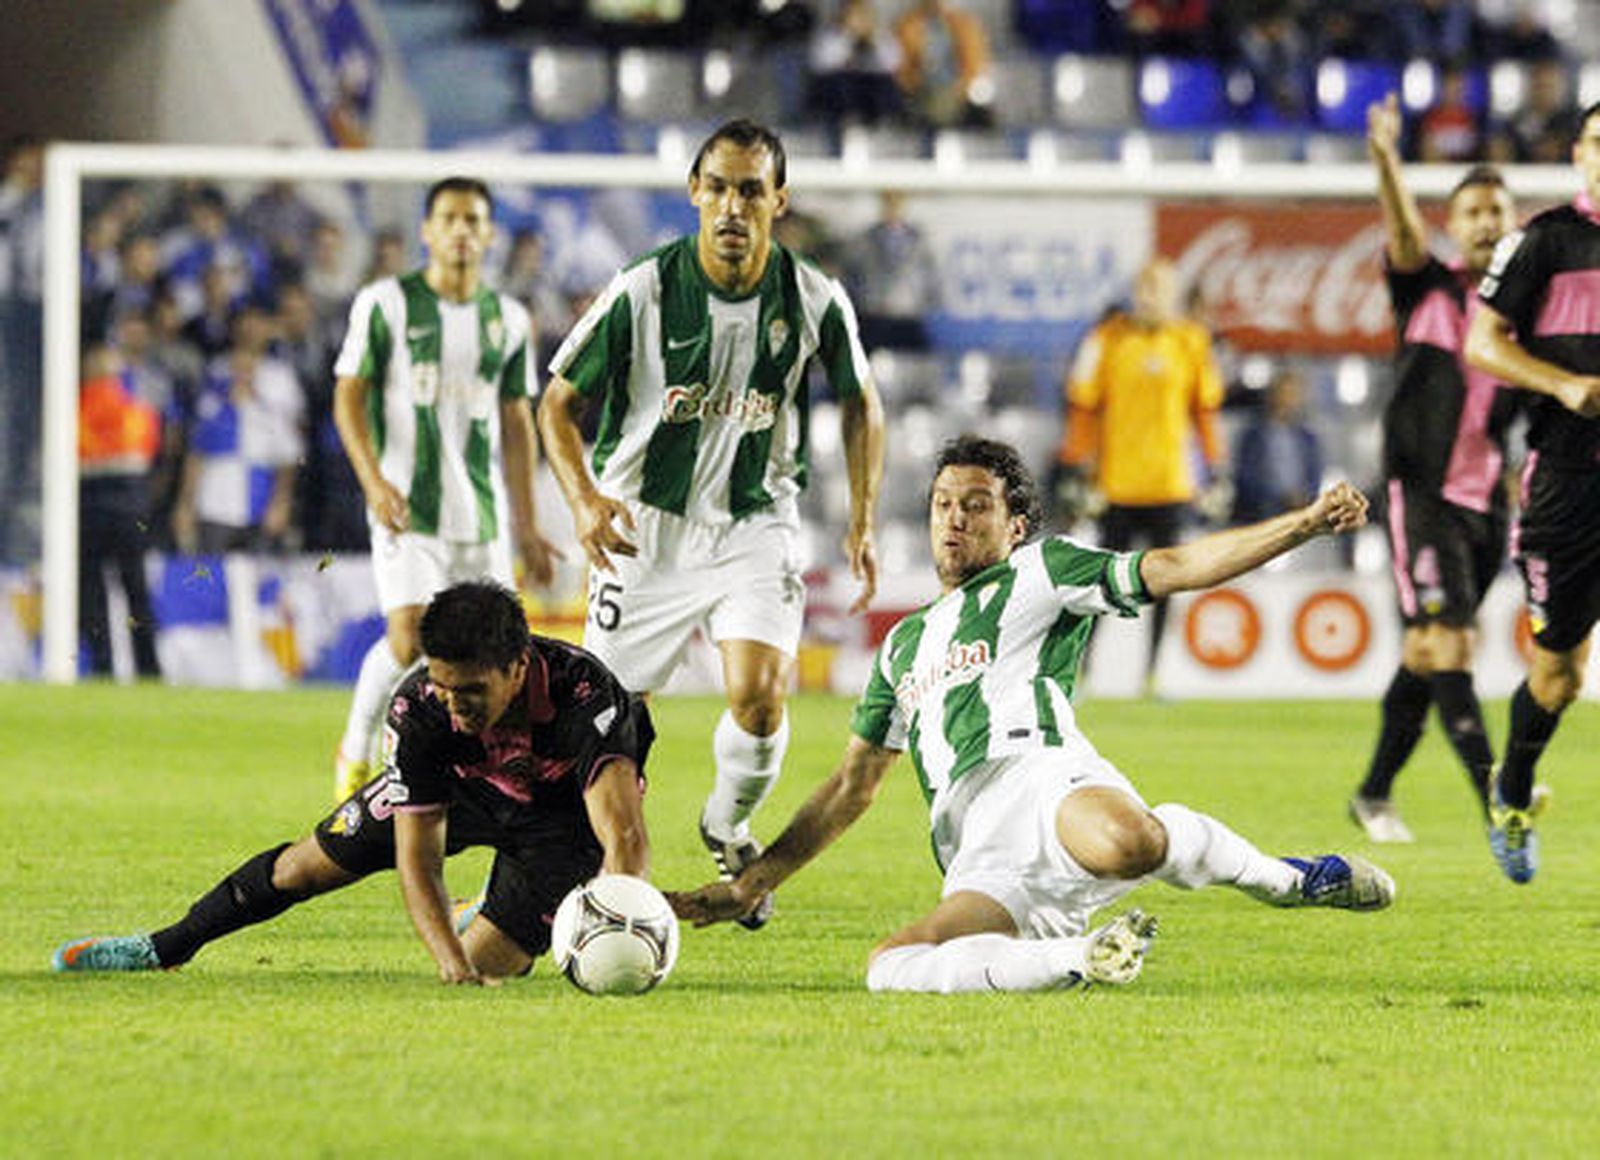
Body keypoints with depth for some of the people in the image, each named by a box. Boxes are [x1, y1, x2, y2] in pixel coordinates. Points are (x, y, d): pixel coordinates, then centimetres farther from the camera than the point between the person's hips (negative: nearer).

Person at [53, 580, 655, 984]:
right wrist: (448, 959, -52)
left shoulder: (586, 695, -45)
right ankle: (164, 949, 33)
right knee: (312, 863, 8)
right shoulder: (419, 708, -36)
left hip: (563, 809, -2)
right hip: (462, 783, 2)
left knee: (487, 965, -12)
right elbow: (417, 859, -34)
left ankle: (504, 921, 27)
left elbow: (626, 837, -55)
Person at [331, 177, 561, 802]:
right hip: (407, 508, -4)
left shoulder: (508, 318, 12)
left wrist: (527, 527, 13)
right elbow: (349, 396, -1)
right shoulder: (386, 303, 0)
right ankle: (354, 754, 4)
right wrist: (374, 480, -17)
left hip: (482, 514, 4)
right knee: (408, 640, -18)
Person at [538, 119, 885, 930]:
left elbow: (859, 400, 10)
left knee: (759, 698, -18)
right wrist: (584, 498, -20)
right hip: (647, 526, -1)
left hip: (757, 522, 1)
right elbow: (558, 403, -3)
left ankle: (729, 828, 13)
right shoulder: (641, 292, -13)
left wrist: (862, 521, 2)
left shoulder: (815, 300, -8)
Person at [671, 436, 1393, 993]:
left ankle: (1289, 880, -13)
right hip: (980, 870, 4)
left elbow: (1176, 568, 9)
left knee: (1121, 842, -42)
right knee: (888, 969, -29)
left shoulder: (1036, 573, 19)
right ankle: (1084, 956, -26)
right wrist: (751, 884, 34)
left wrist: (1308, 524, -4)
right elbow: (851, 788, 40)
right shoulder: (905, 644, 35)